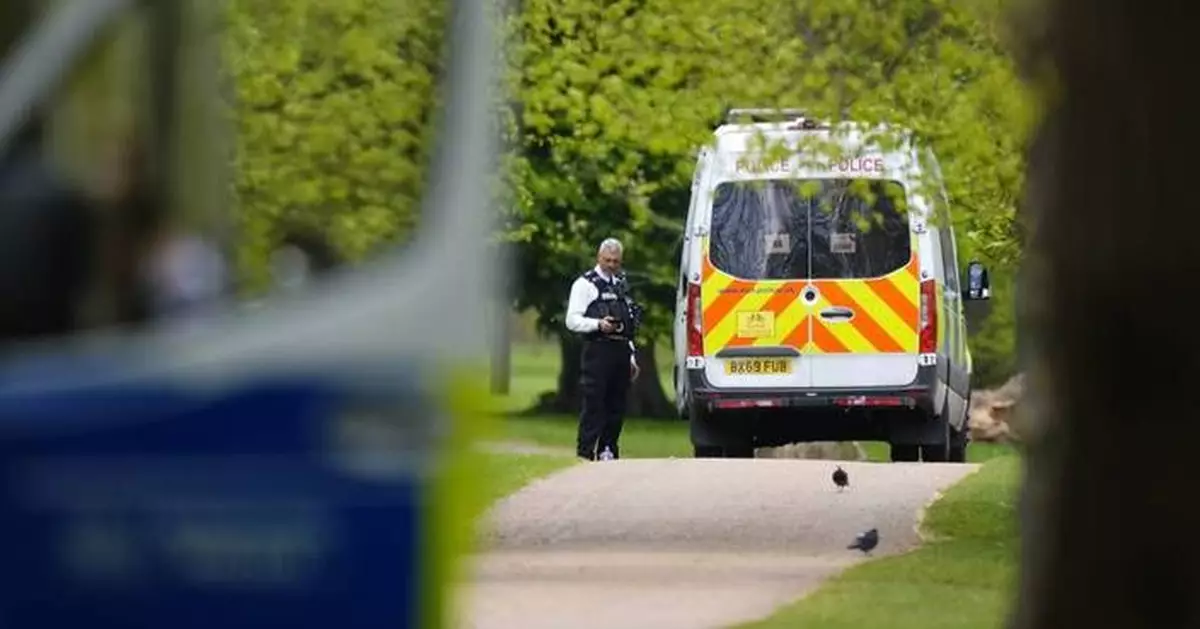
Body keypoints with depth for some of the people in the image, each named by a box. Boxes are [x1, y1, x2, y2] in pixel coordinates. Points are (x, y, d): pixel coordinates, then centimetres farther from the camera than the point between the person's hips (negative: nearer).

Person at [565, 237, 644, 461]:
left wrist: (632, 358, 22)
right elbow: (572, 321, -6)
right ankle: (585, 454, -9)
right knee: (594, 405, -9)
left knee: (617, 407, 7)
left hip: (621, 350, 7)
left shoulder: (621, 285, 22)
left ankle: (608, 453, 14)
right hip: (598, 350, -7)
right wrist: (599, 324, -22)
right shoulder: (585, 284, 1)